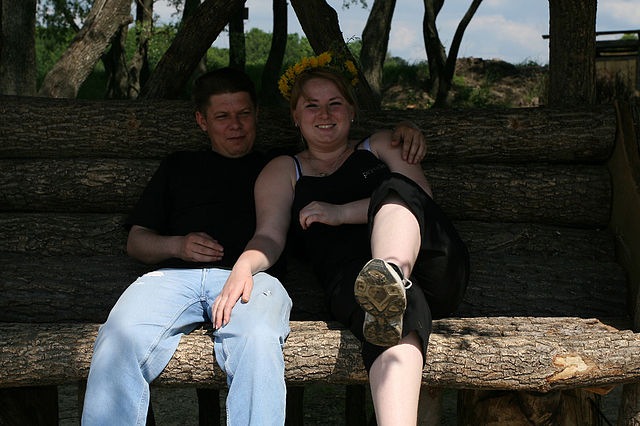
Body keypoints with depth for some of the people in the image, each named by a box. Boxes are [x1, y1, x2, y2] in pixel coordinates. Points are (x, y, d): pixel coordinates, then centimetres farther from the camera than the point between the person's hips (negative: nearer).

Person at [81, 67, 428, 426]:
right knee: (118, 340, -31)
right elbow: (136, 240, 28)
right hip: (175, 275, 2)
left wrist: (402, 134, 12)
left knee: (258, 343, -38)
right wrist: (177, 245, 7)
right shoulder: (179, 167, 32)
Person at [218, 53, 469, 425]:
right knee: (399, 311, -39)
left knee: (394, 187, -27)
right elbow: (270, 235, 9)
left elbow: (420, 198, 7)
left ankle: (391, 273, -57)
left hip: (435, 272, 2)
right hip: (352, 278, -2)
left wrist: (343, 212, -5)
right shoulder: (283, 171, 26)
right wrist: (244, 265, -16)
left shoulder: (381, 147, 25)